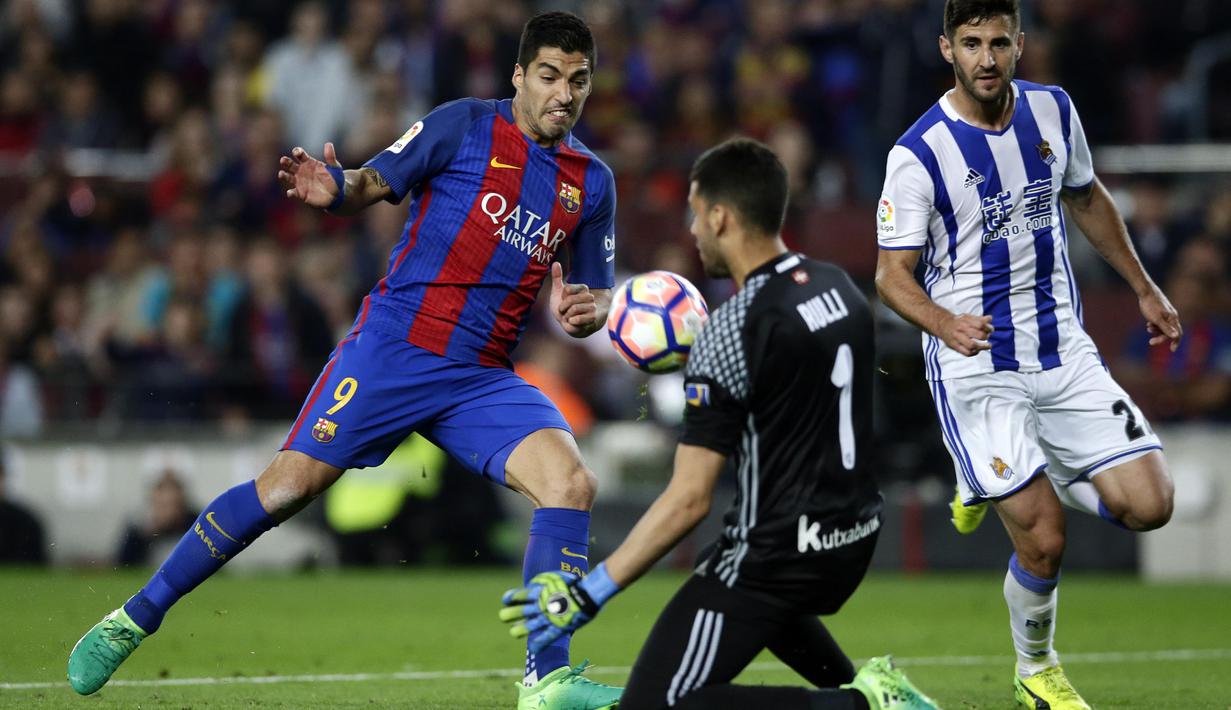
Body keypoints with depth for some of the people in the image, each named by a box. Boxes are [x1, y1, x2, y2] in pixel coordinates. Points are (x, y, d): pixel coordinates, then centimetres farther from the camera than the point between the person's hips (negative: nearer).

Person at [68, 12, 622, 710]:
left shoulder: (592, 181, 12)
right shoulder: (465, 125, 0)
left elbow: (597, 296, 18)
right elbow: (373, 183, -3)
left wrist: (591, 308, -6)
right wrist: (335, 188, -26)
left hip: (481, 378, 4)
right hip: (395, 343, -4)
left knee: (571, 482, -17)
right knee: (289, 484, -10)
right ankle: (134, 619, 2)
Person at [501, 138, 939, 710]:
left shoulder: (733, 332, -20)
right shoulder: (840, 288, 3)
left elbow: (689, 500, -22)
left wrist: (590, 592, -19)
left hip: (778, 550, -9)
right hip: (856, 534, 9)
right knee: (762, 598, 40)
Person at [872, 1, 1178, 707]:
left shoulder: (1053, 110, 1)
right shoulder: (918, 156, -15)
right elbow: (893, 275, -12)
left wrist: (1146, 290, 24)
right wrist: (945, 324, -32)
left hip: (1063, 351, 5)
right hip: (976, 367, -5)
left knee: (1149, 504, -8)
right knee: (1044, 542, -9)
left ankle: (1023, 479, 21)